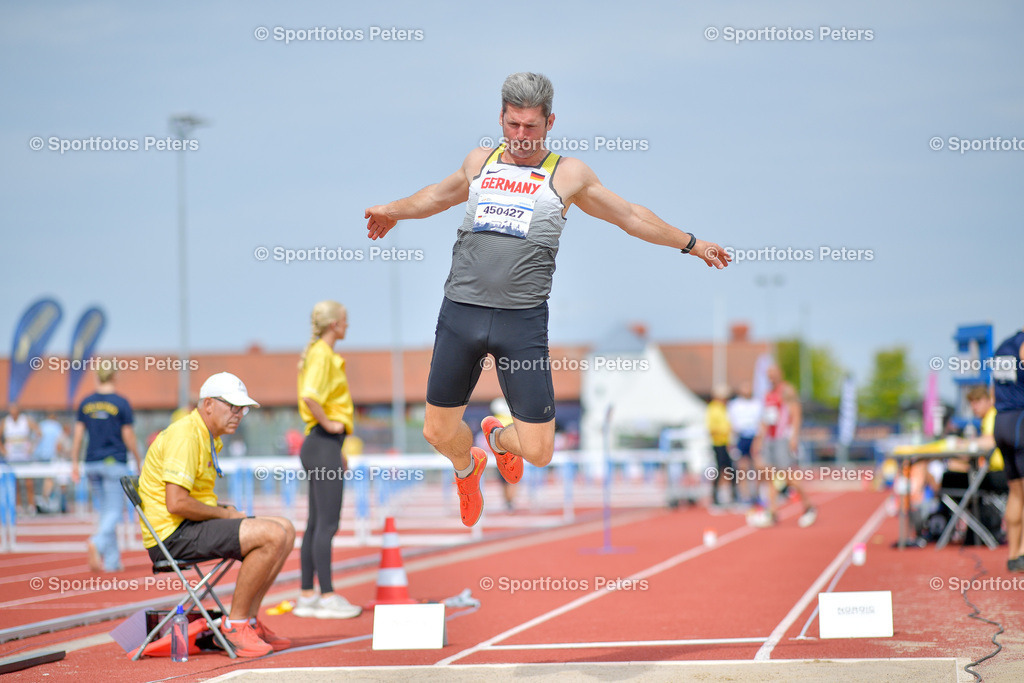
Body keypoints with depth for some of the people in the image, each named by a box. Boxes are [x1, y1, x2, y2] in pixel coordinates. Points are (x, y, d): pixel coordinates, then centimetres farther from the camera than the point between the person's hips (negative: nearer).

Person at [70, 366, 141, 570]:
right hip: (115, 462, -4)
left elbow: (78, 435, 5)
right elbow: (128, 437, -5)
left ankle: (111, 560, 13)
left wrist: (75, 463, 11)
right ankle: (97, 543, -31)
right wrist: (138, 463, 5)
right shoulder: (121, 403, -6)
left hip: (92, 462, 4)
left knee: (104, 512, 13)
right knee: (114, 512, -3)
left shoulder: (86, 403, 5)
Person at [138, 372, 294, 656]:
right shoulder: (185, 436, -16)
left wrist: (223, 508, 8)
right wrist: (223, 513, -11)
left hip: (192, 527, 11)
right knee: (272, 535, -23)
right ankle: (235, 624, -14)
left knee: (285, 529, 7)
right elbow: (175, 503, -24)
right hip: (171, 534, -11)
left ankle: (248, 620, 7)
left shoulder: (209, 438, 18)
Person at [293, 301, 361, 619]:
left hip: (322, 445, 10)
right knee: (327, 523, -8)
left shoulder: (319, 353, 18)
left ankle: (306, 596, 14)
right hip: (324, 444, -10)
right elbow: (309, 396, -29)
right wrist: (328, 424, -16)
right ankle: (328, 597, -7)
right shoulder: (323, 354, -13)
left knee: (316, 523, 11)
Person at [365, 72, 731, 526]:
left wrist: (692, 244, 26)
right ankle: (467, 467, 44)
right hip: (461, 309, 2)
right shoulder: (479, 162, 16)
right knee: (438, 432, 6)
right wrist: (393, 211, 46)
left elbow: (632, 217, 21)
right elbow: (439, 195, 38)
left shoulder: (568, 174, 10)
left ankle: (497, 437, 32)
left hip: (522, 319, -2)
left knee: (538, 452, -5)